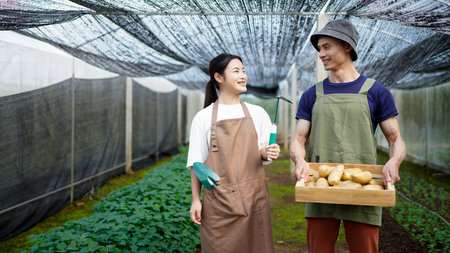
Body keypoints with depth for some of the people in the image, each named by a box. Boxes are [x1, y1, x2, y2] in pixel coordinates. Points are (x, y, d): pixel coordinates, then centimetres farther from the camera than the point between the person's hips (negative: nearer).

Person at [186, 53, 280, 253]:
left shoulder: (257, 113, 8)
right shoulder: (203, 117, 2)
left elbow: (262, 151, 13)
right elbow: (196, 163, 4)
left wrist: (267, 153, -11)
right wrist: (196, 199, -1)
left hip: (253, 197, 2)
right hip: (218, 200, -2)